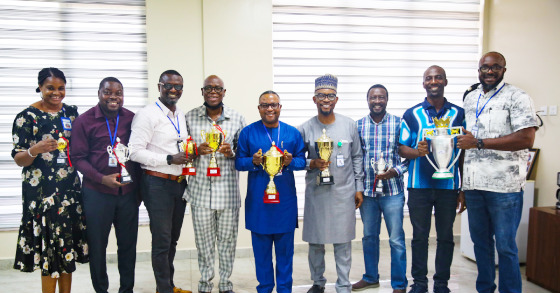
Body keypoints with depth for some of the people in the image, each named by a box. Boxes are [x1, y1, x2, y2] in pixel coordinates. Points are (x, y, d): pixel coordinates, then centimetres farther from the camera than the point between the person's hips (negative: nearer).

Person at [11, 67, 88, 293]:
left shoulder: (71, 112, 9)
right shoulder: (27, 116, -4)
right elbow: (18, 159, -6)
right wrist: (36, 150, -24)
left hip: (70, 189, 4)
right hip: (42, 192, -4)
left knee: (68, 247, 9)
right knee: (49, 248, -3)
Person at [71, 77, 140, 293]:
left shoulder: (132, 119, 4)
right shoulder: (84, 121, -2)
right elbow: (78, 157, -4)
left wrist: (138, 182, 3)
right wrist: (102, 178, -16)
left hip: (128, 192, 2)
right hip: (97, 192, -2)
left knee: (128, 243, 11)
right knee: (97, 244, 9)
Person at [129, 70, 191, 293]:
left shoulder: (181, 115, 13)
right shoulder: (148, 114, -11)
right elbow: (135, 151, -17)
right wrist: (169, 159, -21)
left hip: (179, 183, 8)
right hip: (158, 184, -7)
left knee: (173, 239, 17)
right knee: (162, 241, 1)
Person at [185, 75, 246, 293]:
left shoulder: (236, 118, 4)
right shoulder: (190, 117, 5)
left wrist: (232, 153, -13)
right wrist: (197, 151, -13)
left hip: (228, 190, 0)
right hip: (200, 189, 0)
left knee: (228, 239, 8)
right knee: (203, 240, 10)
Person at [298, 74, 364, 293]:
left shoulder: (349, 125, 3)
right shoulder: (305, 128, 0)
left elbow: (357, 158, 8)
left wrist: (359, 187, 6)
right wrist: (312, 164, -13)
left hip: (344, 191, 0)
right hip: (316, 192, 0)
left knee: (343, 240, 5)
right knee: (315, 239, 8)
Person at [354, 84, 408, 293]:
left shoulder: (399, 124, -2)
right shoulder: (358, 125, 5)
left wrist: (395, 171, -18)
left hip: (392, 191, -2)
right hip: (367, 191, 3)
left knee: (396, 240, 2)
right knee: (369, 236, 15)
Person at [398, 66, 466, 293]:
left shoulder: (458, 114, 6)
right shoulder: (412, 114, 4)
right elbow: (401, 148, 4)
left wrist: (463, 189, 3)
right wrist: (417, 151, -20)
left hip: (448, 186, 1)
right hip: (419, 185, 0)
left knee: (446, 237, 8)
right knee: (420, 236, 7)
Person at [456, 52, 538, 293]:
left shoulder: (517, 97, -3)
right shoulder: (470, 99, 15)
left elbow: (526, 138, -15)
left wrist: (479, 142, -16)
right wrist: (460, 182, 14)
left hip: (504, 185, -6)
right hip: (473, 184, 6)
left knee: (505, 246, 1)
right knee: (480, 241, 15)